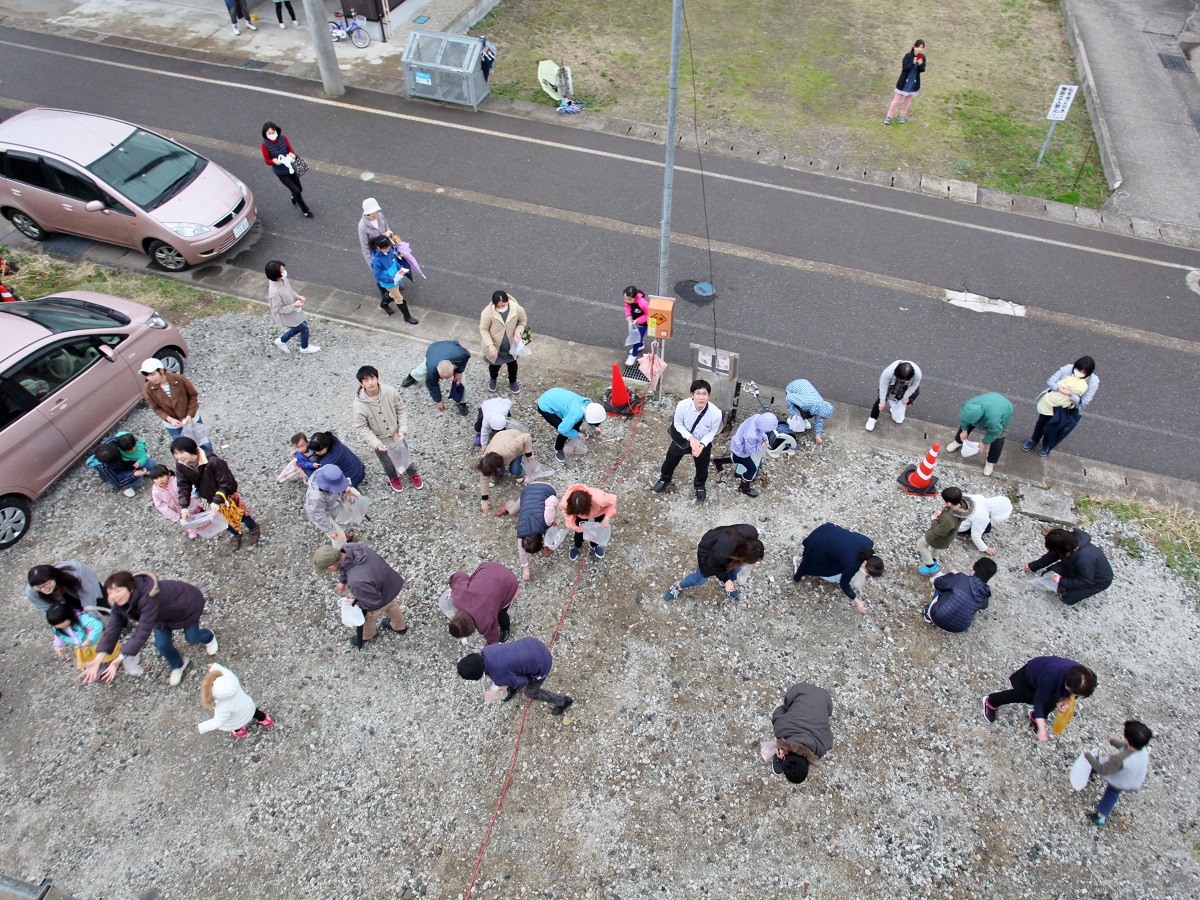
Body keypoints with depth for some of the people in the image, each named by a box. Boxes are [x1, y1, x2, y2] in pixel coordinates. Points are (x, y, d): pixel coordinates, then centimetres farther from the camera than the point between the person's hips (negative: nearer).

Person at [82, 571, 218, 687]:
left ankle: (209, 638, 53)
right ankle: (178, 666, 32)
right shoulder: (121, 600, -24)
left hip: (188, 605, -6)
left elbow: (142, 632, -47)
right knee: (162, 645, -2)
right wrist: (97, 660, -31)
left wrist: (119, 659, -48)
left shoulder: (148, 598, -47)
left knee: (192, 638, 14)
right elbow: (113, 628, -24)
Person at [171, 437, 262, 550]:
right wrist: (184, 508, -20)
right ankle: (236, 534, 50)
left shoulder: (213, 461, -39)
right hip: (211, 497, 5)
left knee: (238, 513, 15)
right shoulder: (180, 465, -21)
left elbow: (227, 484, -31)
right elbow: (184, 487, -12)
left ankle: (254, 529, 46)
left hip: (226, 494, -5)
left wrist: (216, 502, -35)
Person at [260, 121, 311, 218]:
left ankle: (294, 198, 55)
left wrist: (291, 154, -27)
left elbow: (290, 149, -3)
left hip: (290, 167, 4)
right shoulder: (265, 145, -18)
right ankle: (305, 211, 16)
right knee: (296, 191, -6)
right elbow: (267, 160, -10)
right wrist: (274, 161, -32)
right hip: (280, 172, -4)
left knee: (299, 188, 18)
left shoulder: (283, 138, -12)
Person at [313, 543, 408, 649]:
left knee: (368, 618, 28)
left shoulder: (357, 582, -48)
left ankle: (367, 635, 61)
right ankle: (400, 627, 65)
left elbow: (374, 602, -28)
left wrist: (355, 603, -13)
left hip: (381, 596, -6)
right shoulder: (350, 547, -28)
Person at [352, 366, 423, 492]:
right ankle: (393, 477, 59)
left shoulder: (391, 392, -23)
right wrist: (376, 444, -28)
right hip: (380, 441, -1)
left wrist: (402, 430, -19)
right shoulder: (359, 404, -29)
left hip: (397, 435, 1)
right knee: (388, 464, 25)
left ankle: (413, 474, 58)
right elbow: (361, 428, -19)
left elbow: (402, 411, -9)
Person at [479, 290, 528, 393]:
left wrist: (518, 331, -24)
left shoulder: (517, 309, -25)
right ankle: (493, 379, 60)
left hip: (511, 346, 2)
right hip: (495, 346, -1)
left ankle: (512, 382, 57)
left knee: (512, 364, 26)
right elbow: (483, 329, -19)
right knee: (495, 365, 25)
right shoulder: (488, 312, -30)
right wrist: (490, 345, -29)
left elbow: (523, 321, -4)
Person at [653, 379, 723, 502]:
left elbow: (711, 432, -15)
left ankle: (700, 485, 59)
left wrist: (702, 445, -31)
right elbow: (678, 424, -15)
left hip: (703, 442, 0)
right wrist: (691, 438, -28)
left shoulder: (716, 413, -34)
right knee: (670, 460, 23)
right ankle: (664, 479, 58)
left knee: (702, 467, 23)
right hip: (682, 438, 1)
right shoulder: (682, 405, -34)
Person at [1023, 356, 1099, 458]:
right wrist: (1058, 387, -33)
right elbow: (1050, 381, -11)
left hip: (1064, 410, -2)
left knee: (1049, 429, 8)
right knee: (1041, 423, 23)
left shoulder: (1093, 381, -20)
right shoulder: (1068, 369, -19)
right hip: (1049, 402, 2)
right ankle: (1034, 440, 53)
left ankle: (1047, 446, 42)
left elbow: (1084, 402, -18)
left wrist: (1071, 394, -34)